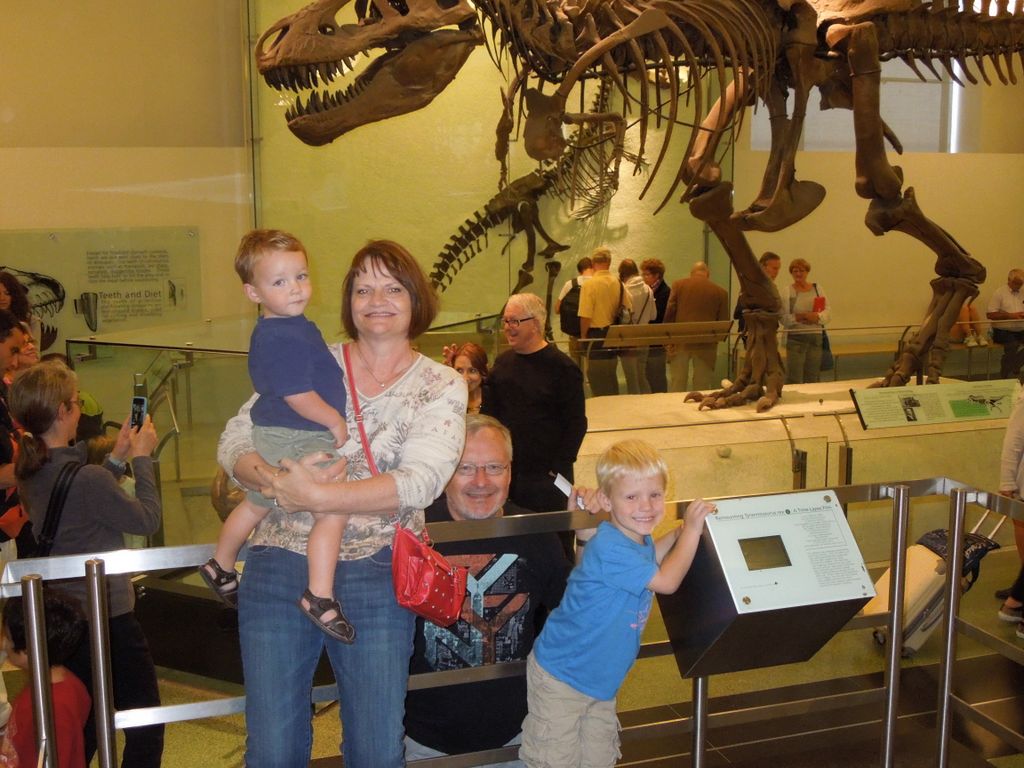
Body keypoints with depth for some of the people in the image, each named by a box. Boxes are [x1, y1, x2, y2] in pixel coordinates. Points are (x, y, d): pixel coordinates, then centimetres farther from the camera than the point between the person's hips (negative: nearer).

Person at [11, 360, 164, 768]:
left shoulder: (30, 472, -1)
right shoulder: (87, 478, -27)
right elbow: (148, 519, -14)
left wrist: (117, 458, 10)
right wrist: (141, 458, -5)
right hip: (108, 617, -8)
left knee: (81, 729, 23)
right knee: (145, 731, 6)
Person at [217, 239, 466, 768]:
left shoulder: (441, 387, 1)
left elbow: (419, 482, -14)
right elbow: (234, 442, 1)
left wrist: (318, 497, -23)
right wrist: (275, 479, -21)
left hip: (375, 578, -1)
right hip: (279, 567, 1)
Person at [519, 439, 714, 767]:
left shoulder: (639, 538, -2)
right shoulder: (609, 549, -32)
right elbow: (666, 581, -25)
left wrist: (682, 530, 5)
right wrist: (691, 530, -17)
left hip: (600, 680, 9)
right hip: (560, 678, -9)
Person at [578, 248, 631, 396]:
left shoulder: (589, 284, -15)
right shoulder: (619, 283, 1)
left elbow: (585, 316, -17)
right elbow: (628, 310, 5)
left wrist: (583, 336, -3)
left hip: (596, 335, -6)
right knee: (611, 378, 18)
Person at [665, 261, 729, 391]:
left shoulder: (678, 285, 5)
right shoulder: (720, 292, 6)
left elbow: (669, 312, -1)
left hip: (680, 342, 0)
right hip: (706, 345, 0)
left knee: (677, 387, 7)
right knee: (702, 389, 5)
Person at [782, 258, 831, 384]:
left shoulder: (818, 289, 10)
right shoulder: (787, 292, -2)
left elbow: (828, 312, 5)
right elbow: (783, 318, -8)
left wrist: (817, 316, -14)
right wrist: (800, 317, -20)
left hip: (816, 337, 4)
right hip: (795, 337, -4)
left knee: (813, 377, 9)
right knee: (794, 378, -7)